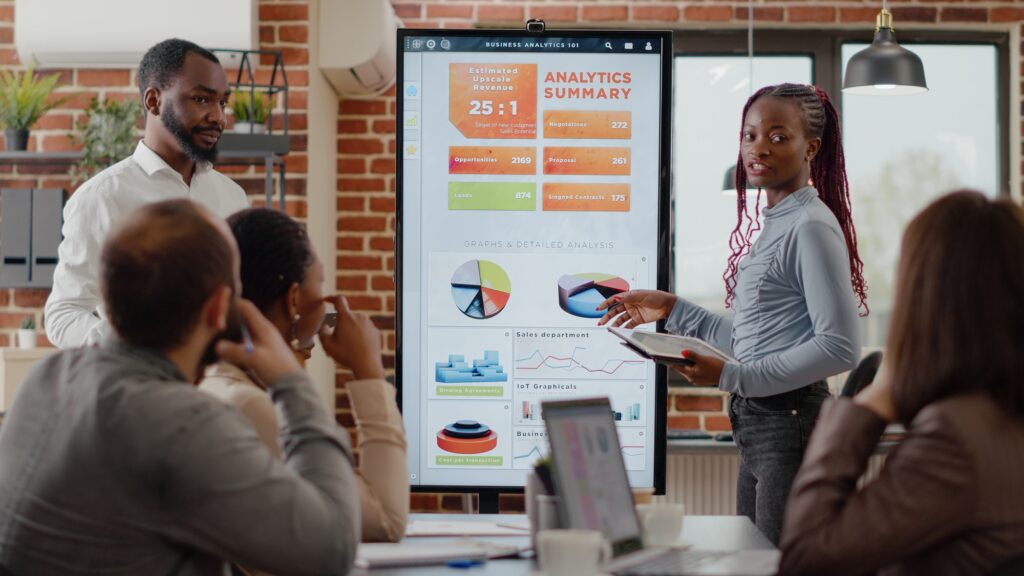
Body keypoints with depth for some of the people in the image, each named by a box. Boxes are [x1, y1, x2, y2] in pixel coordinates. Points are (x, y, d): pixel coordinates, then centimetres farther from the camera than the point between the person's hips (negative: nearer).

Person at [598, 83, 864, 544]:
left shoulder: (811, 228, -13)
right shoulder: (774, 228, 16)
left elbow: (839, 347, -20)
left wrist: (733, 377, -21)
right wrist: (674, 311, 16)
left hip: (790, 427, -10)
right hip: (758, 428, 10)